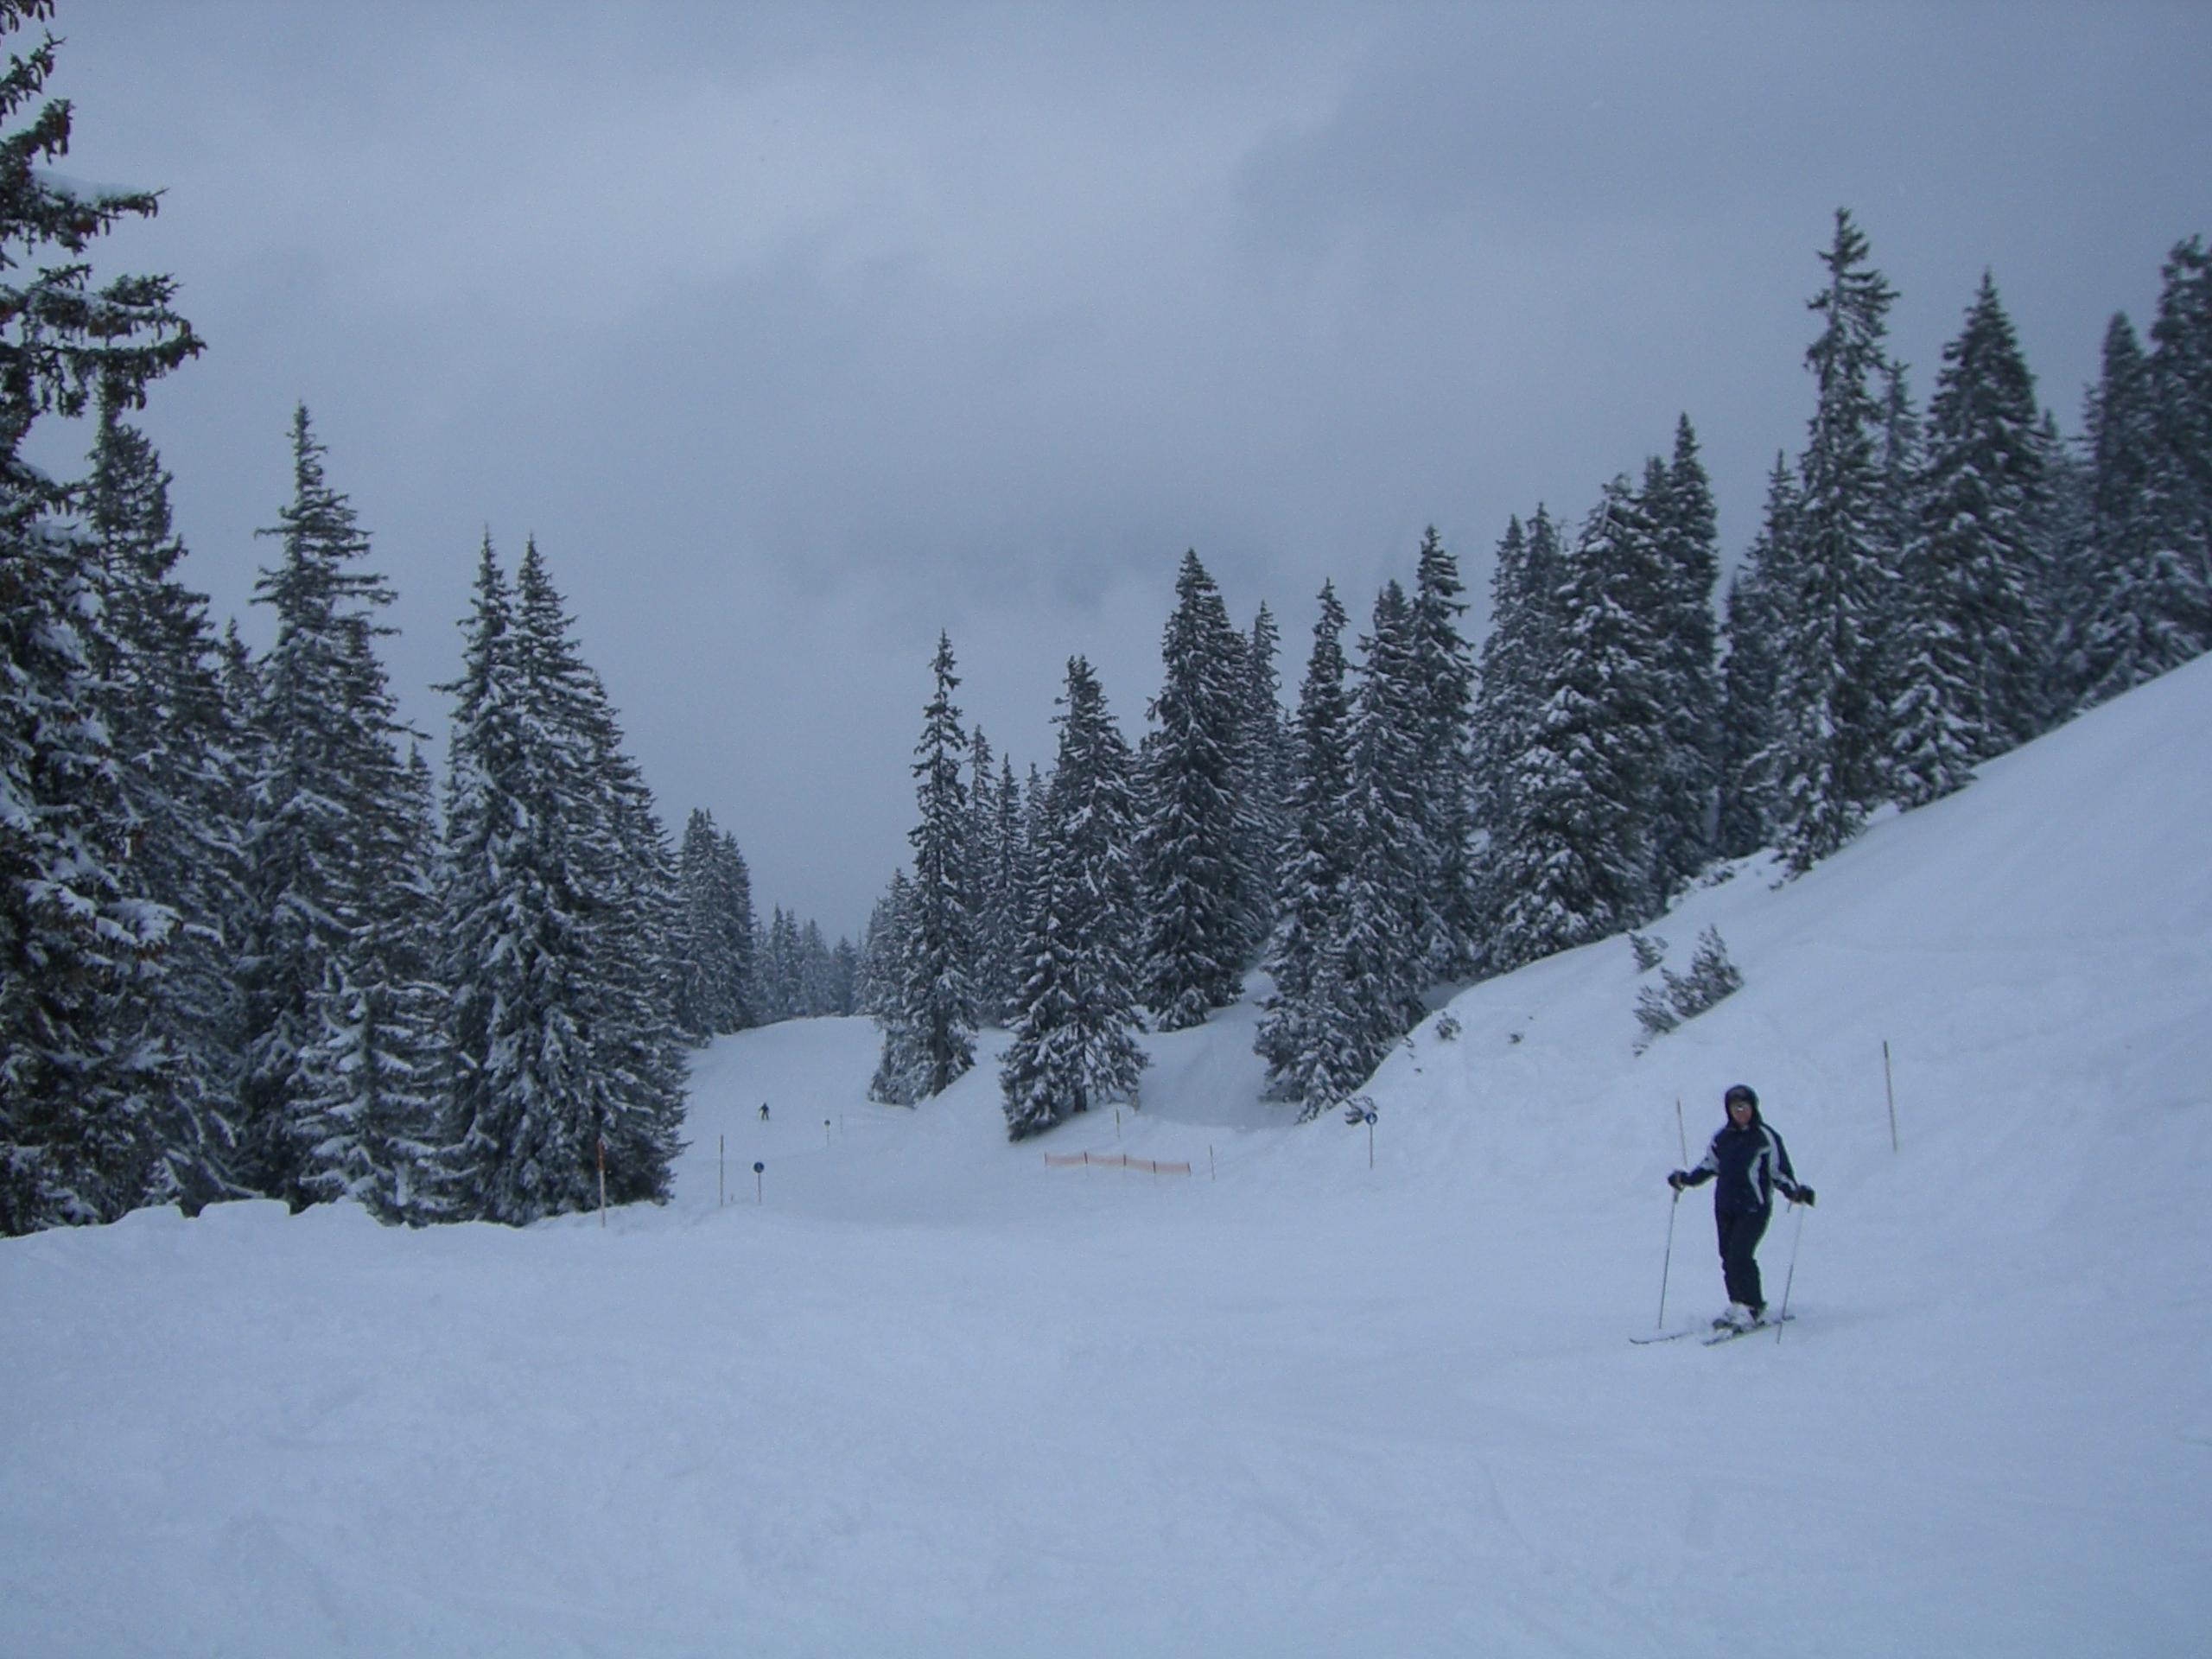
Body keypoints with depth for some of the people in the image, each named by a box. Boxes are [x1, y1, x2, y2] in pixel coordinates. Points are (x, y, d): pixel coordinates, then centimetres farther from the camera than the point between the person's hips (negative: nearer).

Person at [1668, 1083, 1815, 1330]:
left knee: (1740, 1255, -16)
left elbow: (1780, 1173, -2)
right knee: (1728, 1258, 3)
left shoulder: (1766, 1138, -4)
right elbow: (1710, 1166, 21)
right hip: (1725, 1207, 5)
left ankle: (1752, 1307, -7)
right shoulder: (1721, 1137, 9)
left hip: (1754, 1209, -5)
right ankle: (1738, 1305, 15)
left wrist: (1796, 1192, -17)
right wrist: (1686, 1178, 10)